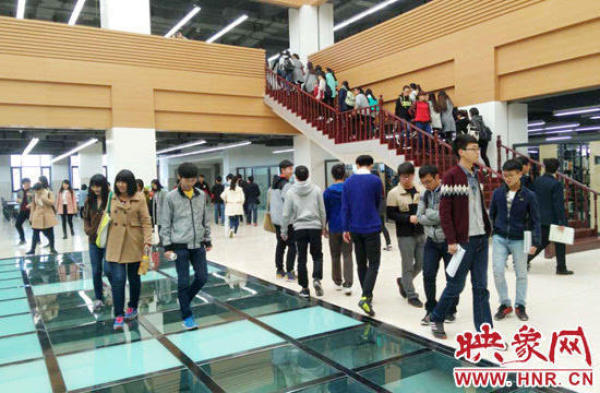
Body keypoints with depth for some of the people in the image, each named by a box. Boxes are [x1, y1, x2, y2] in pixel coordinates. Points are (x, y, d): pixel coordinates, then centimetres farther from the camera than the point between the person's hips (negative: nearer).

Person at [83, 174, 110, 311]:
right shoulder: (89, 200, 8)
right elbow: (86, 218, 15)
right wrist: (88, 230, 1)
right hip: (94, 239, 5)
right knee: (96, 270, 9)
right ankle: (99, 298, 22)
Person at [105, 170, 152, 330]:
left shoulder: (139, 198, -4)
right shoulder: (113, 198, 5)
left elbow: (146, 221, -5)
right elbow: (108, 219, 12)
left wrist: (147, 240, -16)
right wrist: (105, 241, 10)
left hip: (134, 244, -1)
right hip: (115, 244, 2)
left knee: (134, 278, 12)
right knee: (117, 279, -6)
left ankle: (132, 308, 31)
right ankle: (119, 315, 1)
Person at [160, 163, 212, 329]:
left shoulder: (201, 196, 7)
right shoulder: (171, 197, -4)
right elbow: (165, 223, -2)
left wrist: (208, 240, 14)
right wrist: (167, 246, -5)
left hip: (198, 244, 4)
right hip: (180, 245, -4)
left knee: (202, 278, 3)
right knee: (183, 282, 1)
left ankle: (184, 300, 30)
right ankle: (186, 316, 14)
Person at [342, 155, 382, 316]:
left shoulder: (349, 181, 3)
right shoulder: (375, 180, -6)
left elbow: (345, 206, 2)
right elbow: (378, 202, 8)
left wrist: (345, 228, 7)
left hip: (355, 229, 4)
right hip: (371, 228, -4)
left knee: (361, 263, 15)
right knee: (373, 264, -1)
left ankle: (367, 295, 26)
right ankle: (366, 297, -16)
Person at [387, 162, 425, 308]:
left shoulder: (420, 191, 7)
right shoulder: (394, 193, -6)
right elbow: (390, 213, -9)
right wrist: (408, 218, -19)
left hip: (420, 233, 5)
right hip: (405, 234, -5)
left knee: (421, 263, 10)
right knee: (408, 265, 3)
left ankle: (403, 281, 36)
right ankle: (411, 295, 17)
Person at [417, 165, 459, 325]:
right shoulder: (425, 195, 6)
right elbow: (420, 217, -2)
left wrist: (428, 213, -14)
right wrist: (436, 218, -14)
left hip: (448, 240, -4)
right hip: (432, 241, 5)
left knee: (451, 277, 6)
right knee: (428, 275, 1)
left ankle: (451, 310, 22)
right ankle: (431, 310, 16)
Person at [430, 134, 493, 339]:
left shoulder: (477, 174, 12)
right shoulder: (451, 176, -11)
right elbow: (444, 211, -14)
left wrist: (487, 228, 14)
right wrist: (451, 241, -16)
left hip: (481, 238, 7)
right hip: (463, 240, -7)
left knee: (481, 286, 10)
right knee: (456, 285, 3)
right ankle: (436, 319, 25)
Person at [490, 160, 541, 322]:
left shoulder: (529, 195, -6)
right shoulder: (498, 193, 0)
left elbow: (535, 220, -3)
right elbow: (492, 214, 10)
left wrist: (535, 242, -9)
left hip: (519, 240, -1)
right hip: (499, 238, 2)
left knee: (521, 274, 9)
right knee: (498, 271, -3)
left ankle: (520, 305, 26)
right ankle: (505, 304, 15)